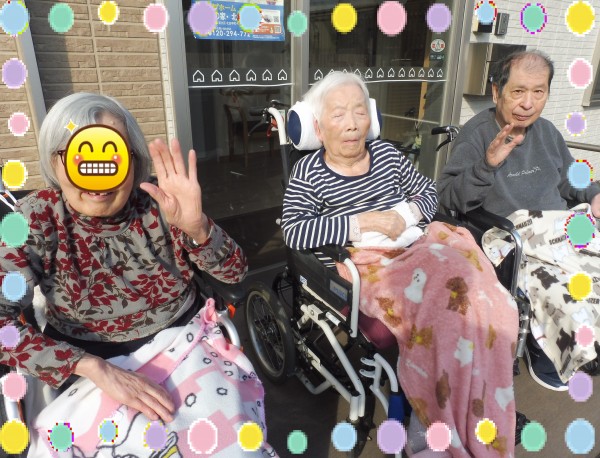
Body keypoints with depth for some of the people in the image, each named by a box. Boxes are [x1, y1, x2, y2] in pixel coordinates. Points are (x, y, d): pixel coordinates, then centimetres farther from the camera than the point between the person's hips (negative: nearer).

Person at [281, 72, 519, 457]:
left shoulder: (386, 152, 17)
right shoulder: (309, 171, 3)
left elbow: (429, 192, 23)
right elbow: (294, 233, -8)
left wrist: (406, 215, 0)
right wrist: (360, 224, -13)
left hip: (422, 245, 5)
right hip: (371, 262, -4)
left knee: (486, 301, -25)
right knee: (442, 306, -33)